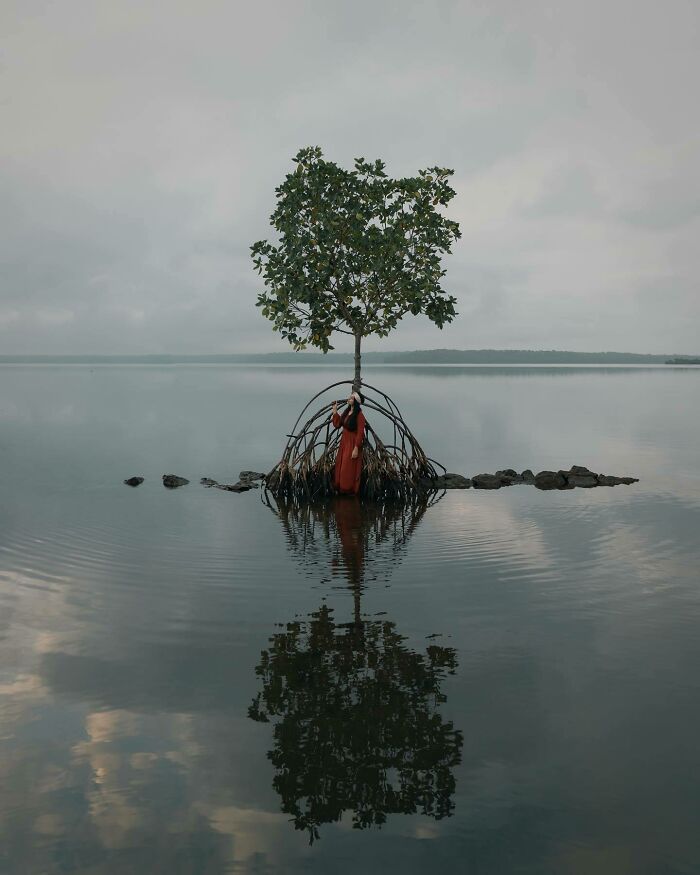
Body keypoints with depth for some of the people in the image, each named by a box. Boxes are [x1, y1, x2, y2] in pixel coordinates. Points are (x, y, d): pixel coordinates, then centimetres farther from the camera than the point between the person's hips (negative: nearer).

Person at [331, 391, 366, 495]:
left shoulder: (359, 415, -17)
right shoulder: (346, 412, 7)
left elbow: (360, 433, -19)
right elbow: (337, 424, 7)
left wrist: (356, 448, -22)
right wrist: (335, 410, 2)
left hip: (352, 443, -8)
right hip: (344, 442, 8)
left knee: (350, 468, -1)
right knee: (340, 466, 12)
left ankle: (350, 490, 12)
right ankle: (341, 488, 24)